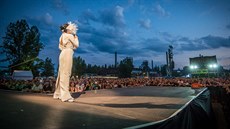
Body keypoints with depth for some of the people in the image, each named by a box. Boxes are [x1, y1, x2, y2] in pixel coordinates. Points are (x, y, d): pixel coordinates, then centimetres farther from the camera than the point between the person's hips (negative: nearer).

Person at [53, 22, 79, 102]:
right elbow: (76, 45, 0)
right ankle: (65, 96, -12)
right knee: (66, 74, -12)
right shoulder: (70, 36, -3)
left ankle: (58, 94, 19)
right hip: (67, 54, -9)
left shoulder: (62, 36, 21)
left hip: (63, 54, 9)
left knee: (61, 74, 11)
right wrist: (76, 38, 15)